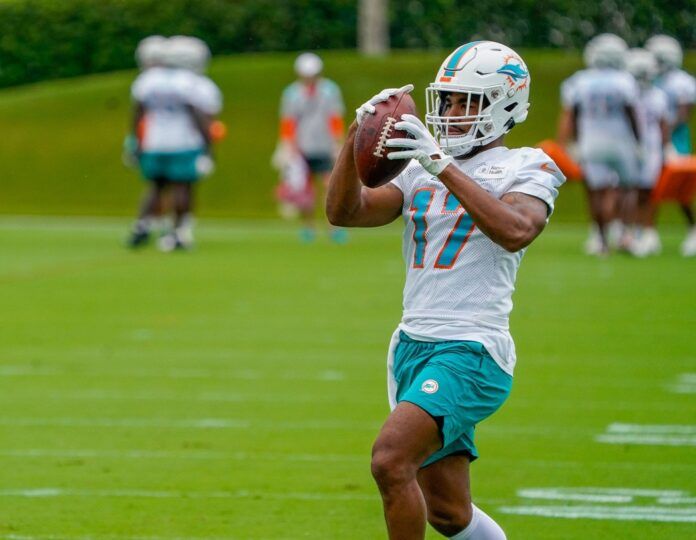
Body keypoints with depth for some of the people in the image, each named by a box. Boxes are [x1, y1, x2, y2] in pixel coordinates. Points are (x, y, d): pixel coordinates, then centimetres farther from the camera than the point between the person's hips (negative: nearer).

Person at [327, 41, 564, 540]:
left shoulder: (526, 168, -1)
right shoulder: (422, 169, 16)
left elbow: (516, 231, -22)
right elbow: (344, 212, 7)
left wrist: (444, 167, -25)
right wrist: (359, 137, -7)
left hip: (471, 350, -7)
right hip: (414, 345, 7)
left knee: (391, 458, -26)